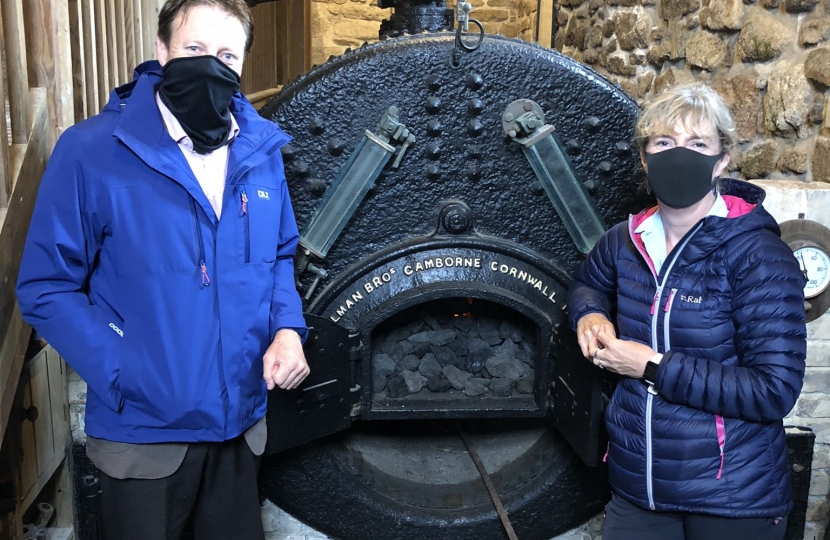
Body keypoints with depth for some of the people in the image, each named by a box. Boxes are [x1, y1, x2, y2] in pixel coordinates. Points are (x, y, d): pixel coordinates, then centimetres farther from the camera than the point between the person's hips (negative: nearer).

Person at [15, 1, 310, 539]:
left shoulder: (262, 150, 0)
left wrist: (287, 327, -6)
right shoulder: (90, 151, -15)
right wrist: (124, 376, -19)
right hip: (145, 430, -4)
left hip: (241, 421, 5)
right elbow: (48, 287, -11)